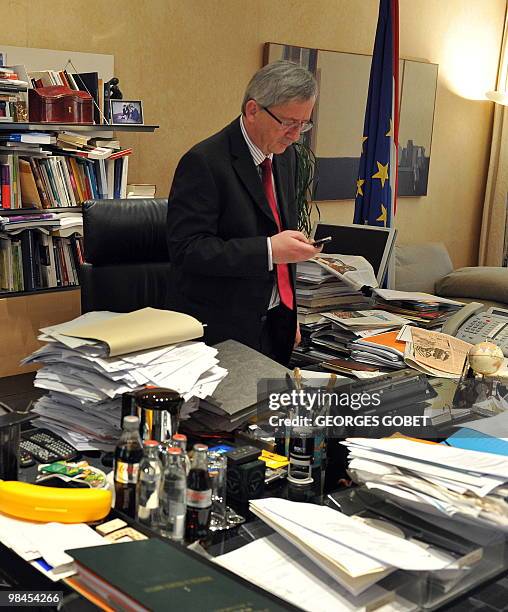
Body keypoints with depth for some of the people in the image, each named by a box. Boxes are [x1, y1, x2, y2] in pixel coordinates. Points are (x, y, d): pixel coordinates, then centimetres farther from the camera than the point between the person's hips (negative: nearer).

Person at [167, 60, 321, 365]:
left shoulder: (286, 156, 8)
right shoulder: (205, 162, -16)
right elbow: (187, 249, -21)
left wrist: (290, 314, 17)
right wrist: (268, 250, -28)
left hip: (277, 320, 7)